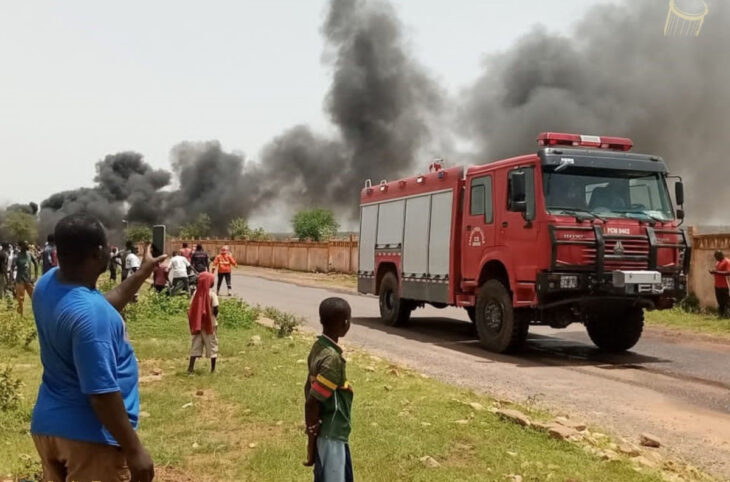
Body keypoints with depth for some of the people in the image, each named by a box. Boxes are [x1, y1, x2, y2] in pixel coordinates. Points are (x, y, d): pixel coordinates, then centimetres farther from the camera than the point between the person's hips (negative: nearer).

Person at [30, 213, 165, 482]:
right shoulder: (89, 313, -29)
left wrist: (143, 272, 22)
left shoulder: (48, 283, -2)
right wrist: (134, 450, -19)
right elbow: (102, 394, -28)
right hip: (89, 436, -9)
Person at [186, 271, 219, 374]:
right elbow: (215, 310, -17)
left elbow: (192, 309, -1)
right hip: (210, 324, -4)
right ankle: (213, 369, 10)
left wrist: (197, 319, 9)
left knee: (196, 345, 11)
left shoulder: (196, 293, -1)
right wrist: (214, 316, 2)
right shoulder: (212, 294, -13)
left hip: (197, 324, 4)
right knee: (212, 345, 7)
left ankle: (190, 368, 7)